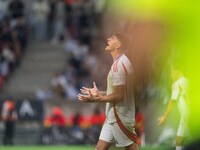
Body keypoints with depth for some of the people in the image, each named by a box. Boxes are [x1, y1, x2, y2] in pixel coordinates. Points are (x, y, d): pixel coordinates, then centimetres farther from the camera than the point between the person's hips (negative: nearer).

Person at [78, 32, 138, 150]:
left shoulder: (119, 64, -19)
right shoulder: (118, 62, 13)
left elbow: (119, 96, -21)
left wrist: (96, 99, -16)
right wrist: (98, 93, 17)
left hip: (120, 117, -10)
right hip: (113, 116, 10)